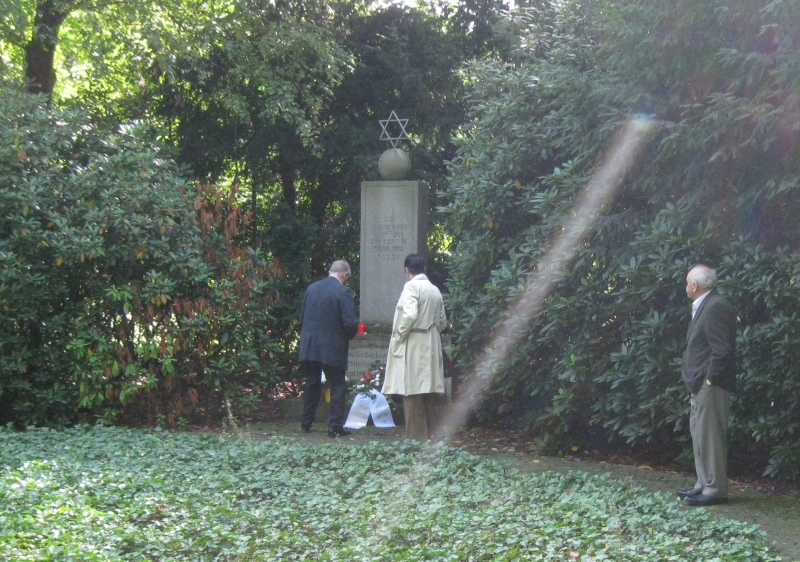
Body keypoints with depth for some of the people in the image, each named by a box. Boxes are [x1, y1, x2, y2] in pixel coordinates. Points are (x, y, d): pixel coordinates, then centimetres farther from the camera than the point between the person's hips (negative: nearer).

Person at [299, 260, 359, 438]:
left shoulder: (311, 288, 4)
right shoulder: (343, 292, -13)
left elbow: (302, 317, 9)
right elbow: (350, 323, -18)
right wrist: (348, 336, 3)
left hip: (309, 347, 5)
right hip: (333, 348, -5)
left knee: (312, 385, 19)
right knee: (337, 386, 5)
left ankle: (306, 423, 25)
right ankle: (335, 426, 2)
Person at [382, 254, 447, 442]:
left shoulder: (411, 287, -10)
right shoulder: (435, 290, 12)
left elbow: (410, 315, -22)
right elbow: (442, 321, 14)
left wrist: (399, 335, -10)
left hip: (413, 347, -7)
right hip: (432, 348, 7)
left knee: (413, 393, -5)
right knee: (431, 393, 9)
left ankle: (416, 439, -6)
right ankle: (432, 437, 13)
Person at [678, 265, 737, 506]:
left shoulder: (715, 307, -17)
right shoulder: (704, 306, 14)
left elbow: (722, 349, -22)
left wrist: (709, 379, -19)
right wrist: (696, 379, 14)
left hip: (710, 385, -11)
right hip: (701, 385, 11)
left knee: (710, 436, -7)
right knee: (700, 433, 15)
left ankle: (715, 489, -2)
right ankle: (704, 484, 23)